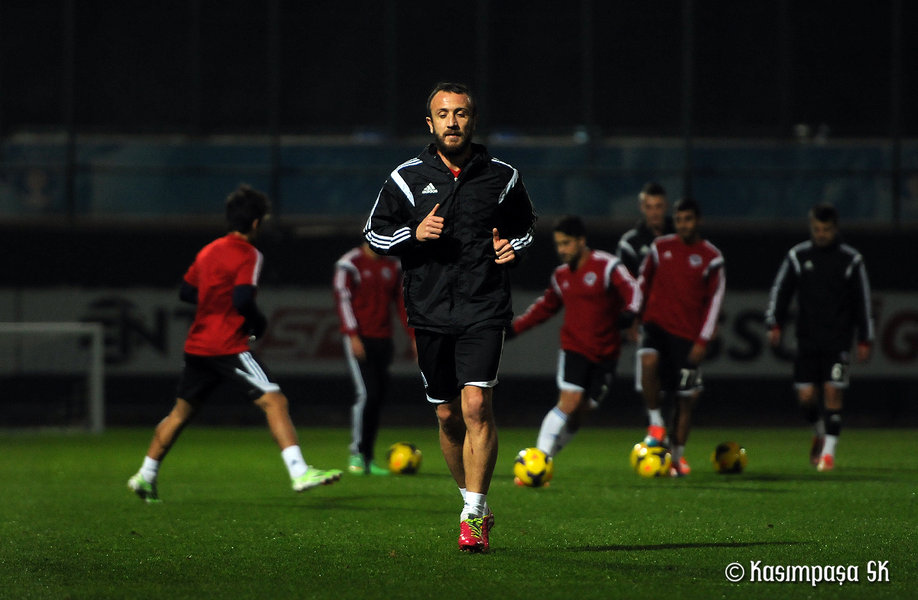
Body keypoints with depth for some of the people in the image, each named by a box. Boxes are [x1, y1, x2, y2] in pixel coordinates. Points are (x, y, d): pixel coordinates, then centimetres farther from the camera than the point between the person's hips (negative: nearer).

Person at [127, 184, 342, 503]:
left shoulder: (208, 250, 15)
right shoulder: (248, 255, -9)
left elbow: (186, 291, 21)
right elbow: (242, 300, -21)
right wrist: (259, 323, -4)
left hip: (197, 345, 8)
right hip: (229, 346, -8)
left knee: (181, 411, 21)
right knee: (274, 401, -12)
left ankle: (146, 476, 27)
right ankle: (299, 472, -26)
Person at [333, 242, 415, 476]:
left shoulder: (393, 266, 13)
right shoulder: (350, 263, -5)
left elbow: (402, 303, 18)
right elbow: (342, 299, -10)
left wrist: (414, 337, 11)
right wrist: (353, 336, -18)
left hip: (383, 340, 6)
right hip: (359, 340, -6)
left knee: (378, 397, 4)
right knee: (366, 394, -16)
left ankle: (367, 459, 9)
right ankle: (356, 454, -9)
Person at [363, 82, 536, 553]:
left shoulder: (501, 177, 4)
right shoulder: (407, 178, 3)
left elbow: (525, 227, 19)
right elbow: (375, 232, 9)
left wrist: (513, 247, -3)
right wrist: (414, 234, -9)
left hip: (485, 309, -2)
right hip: (430, 312, 2)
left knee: (477, 404, -17)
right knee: (448, 415, 8)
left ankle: (473, 517, -13)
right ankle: (475, 503, 27)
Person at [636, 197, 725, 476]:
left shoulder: (711, 258, -1)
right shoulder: (660, 247, 5)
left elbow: (714, 300, 0)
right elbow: (643, 283, 14)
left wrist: (702, 340, -6)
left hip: (688, 334, -1)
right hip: (656, 323, 1)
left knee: (685, 398, 2)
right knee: (648, 360, -31)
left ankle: (678, 455, 18)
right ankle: (656, 425, -16)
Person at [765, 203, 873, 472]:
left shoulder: (851, 260, 1)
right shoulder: (798, 256, 4)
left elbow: (863, 302, 5)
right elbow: (780, 292, 7)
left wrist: (865, 341, 2)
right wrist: (774, 325, -6)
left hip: (838, 341, -2)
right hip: (808, 339, 2)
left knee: (833, 393, -9)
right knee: (806, 395, -2)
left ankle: (828, 450, -2)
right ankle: (820, 432, 28)